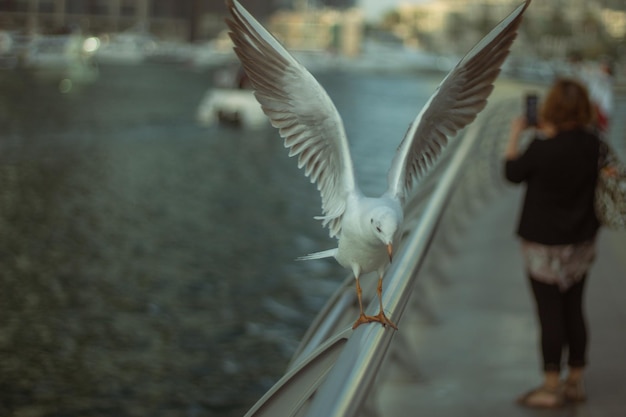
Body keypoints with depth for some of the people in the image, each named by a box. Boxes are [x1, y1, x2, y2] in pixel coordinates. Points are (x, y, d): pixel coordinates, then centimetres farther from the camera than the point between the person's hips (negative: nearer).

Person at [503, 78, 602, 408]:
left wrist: (514, 136, 7)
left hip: (545, 244, -6)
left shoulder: (542, 148, -22)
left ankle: (551, 387, 10)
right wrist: (547, 135, 10)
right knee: (573, 310, 15)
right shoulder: (592, 144, -6)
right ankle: (575, 381, 25)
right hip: (581, 243, 6)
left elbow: (513, 173, -5)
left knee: (549, 313, 2)